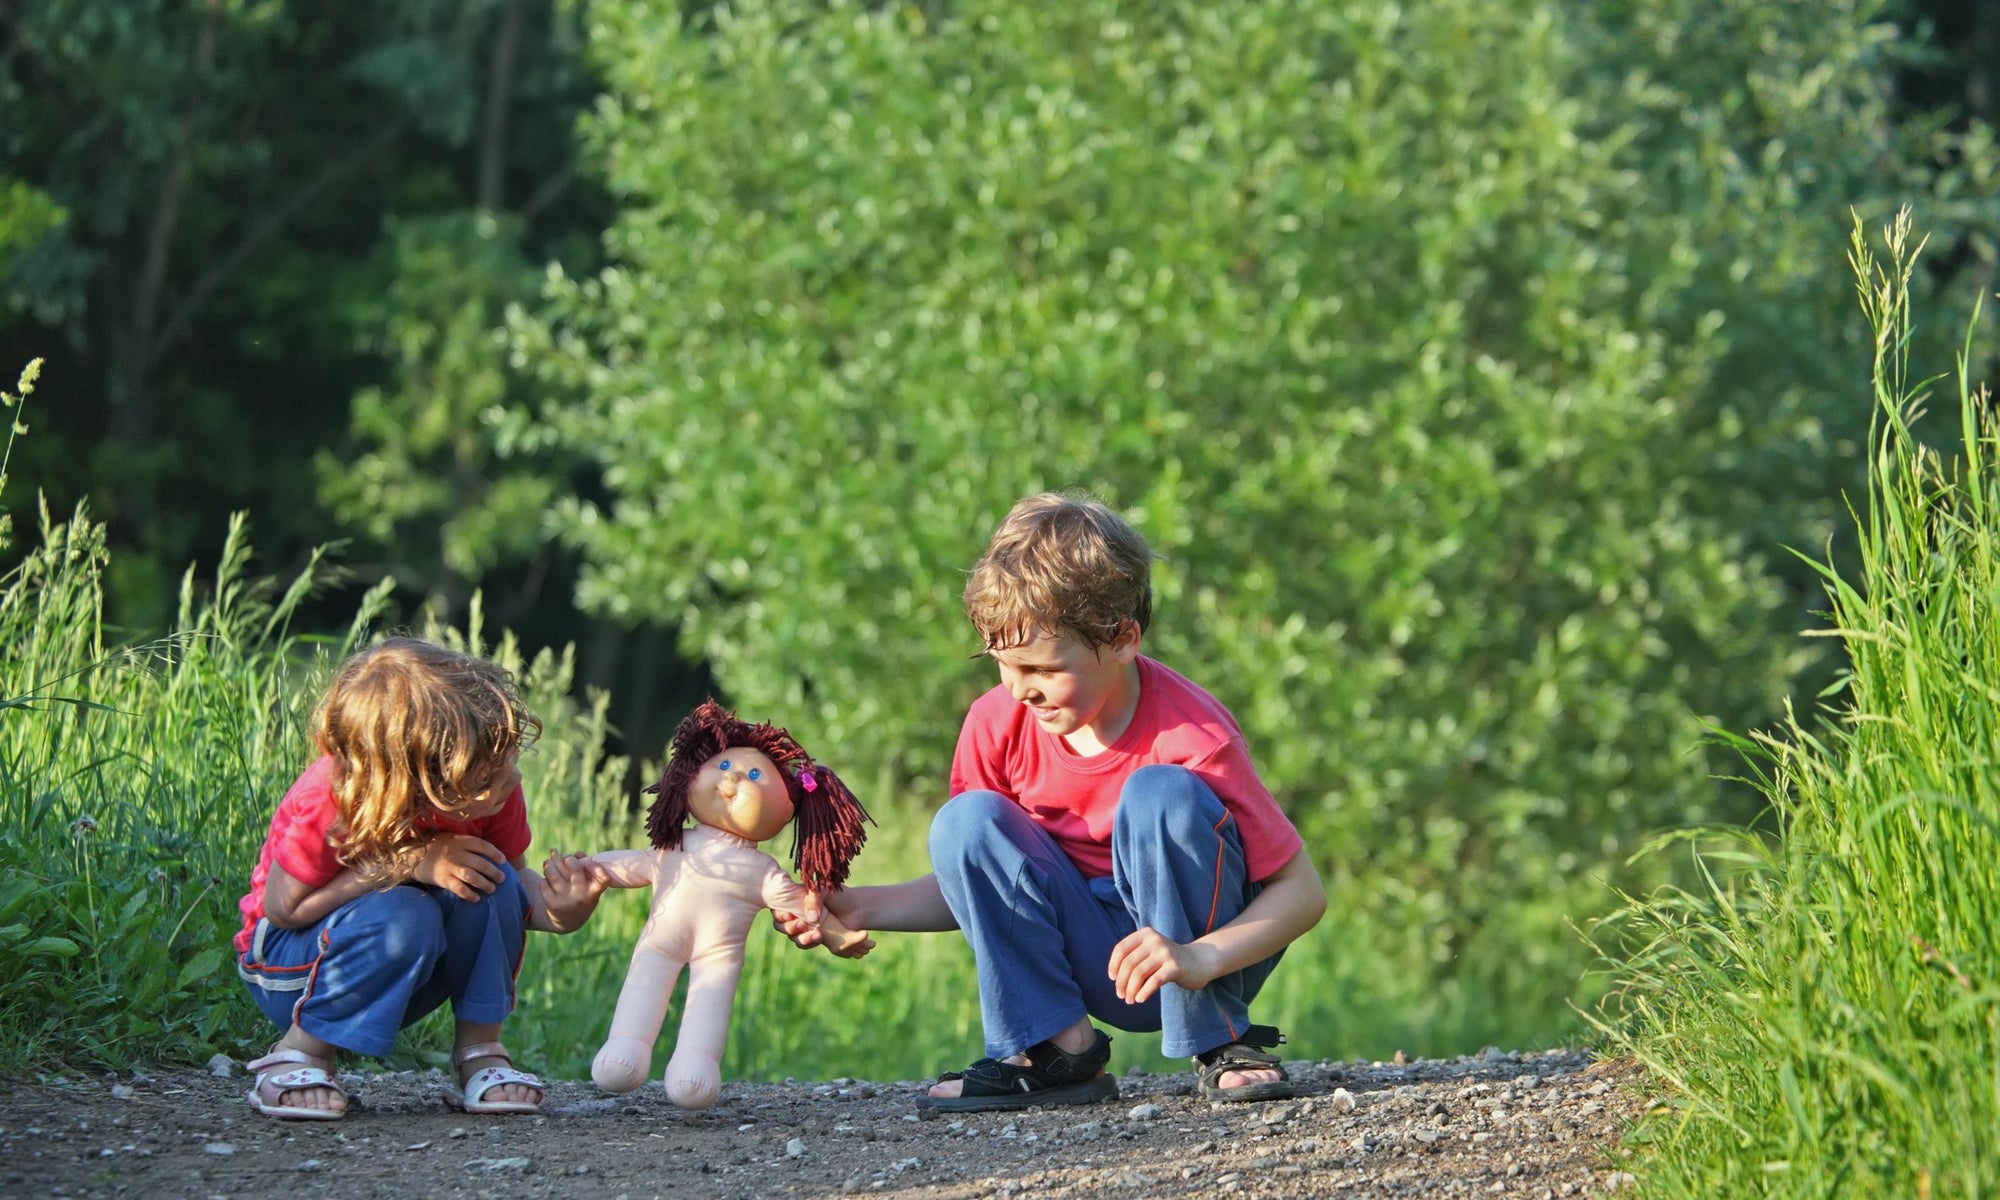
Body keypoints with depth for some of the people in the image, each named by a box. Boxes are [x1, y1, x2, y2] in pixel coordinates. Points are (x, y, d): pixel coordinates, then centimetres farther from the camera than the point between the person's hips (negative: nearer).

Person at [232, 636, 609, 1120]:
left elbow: (515, 880, -3)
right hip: (288, 965, -5)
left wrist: (557, 911, -28)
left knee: (493, 885, -24)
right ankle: (298, 1056, -17)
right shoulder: (324, 807, -34)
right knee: (403, 917, -36)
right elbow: (284, 908, -26)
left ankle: (480, 1051, -9)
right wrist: (408, 864, -34)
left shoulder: (491, 791, -19)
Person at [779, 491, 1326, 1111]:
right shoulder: (997, 723, -8)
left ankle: (1219, 1044, -17)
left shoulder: (1193, 737, -22)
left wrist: (1197, 960, -35)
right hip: (1098, 963, 4)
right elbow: (976, 879, 7)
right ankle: (1057, 1051, -13)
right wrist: (863, 909, -10)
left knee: (1161, 793, -31)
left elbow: (1302, 890, -19)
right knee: (965, 823, -18)